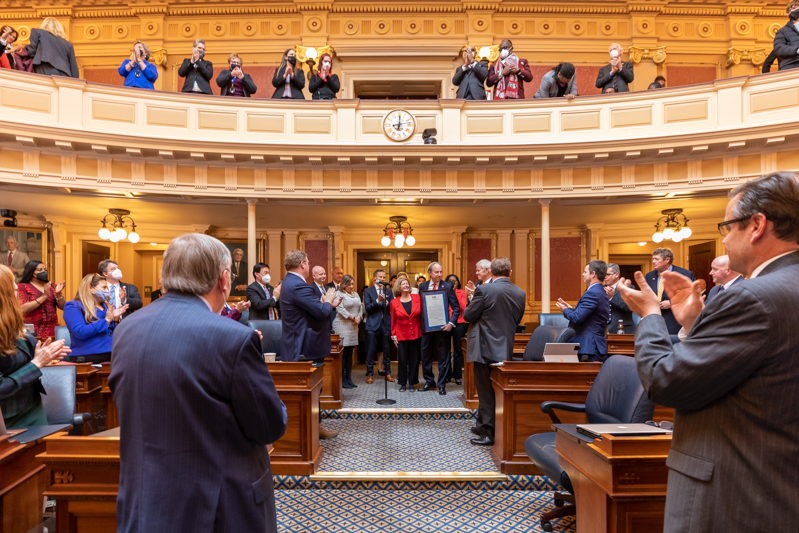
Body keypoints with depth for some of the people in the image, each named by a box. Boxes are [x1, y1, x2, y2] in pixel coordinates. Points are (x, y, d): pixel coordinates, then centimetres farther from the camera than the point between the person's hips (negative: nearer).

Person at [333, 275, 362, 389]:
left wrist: (359, 317, -4)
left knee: (350, 353, 10)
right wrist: (352, 318, -13)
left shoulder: (356, 294, 19)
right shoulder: (339, 294, -4)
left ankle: (349, 378, 15)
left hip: (353, 327, 7)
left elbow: (360, 307, 15)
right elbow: (340, 309, -14)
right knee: (343, 353, -6)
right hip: (342, 326, -7)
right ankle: (342, 380, 0)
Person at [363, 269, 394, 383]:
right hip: (373, 325, -2)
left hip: (386, 324, 2)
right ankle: (369, 374, 10)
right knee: (370, 351, 0)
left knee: (387, 351, 8)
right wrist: (377, 301, -18)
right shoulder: (368, 291, 5)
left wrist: (385, 302, -16)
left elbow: (392, 308, 2)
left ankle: (388, 373, 17)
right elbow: (367, 308, -6)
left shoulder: (389, 292, 12)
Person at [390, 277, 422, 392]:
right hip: (401, 335, -1)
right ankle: (403, 384, 17)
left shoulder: (417, 298, 1)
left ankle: (412, 383, 19)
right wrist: (393, 335, 3)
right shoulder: (394, 302, 0)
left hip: (416, 334, 1)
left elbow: (423, 314, 6)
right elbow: (393, 321, 5)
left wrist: (423, 331, -2)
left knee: (414, 360, 6)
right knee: (402, 360, 3)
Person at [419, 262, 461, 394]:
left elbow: (456, 307, -4)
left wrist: (451, 323, -15)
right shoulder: (422, 286, 4)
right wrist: (421, 322, -4)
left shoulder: (447, 287, -4)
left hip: (442, 326, -2)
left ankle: (442, 385, 18)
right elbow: (419, 306, 8)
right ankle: (429, 382, 28)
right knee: (425, 355, 11)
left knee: (443, 357, 5)